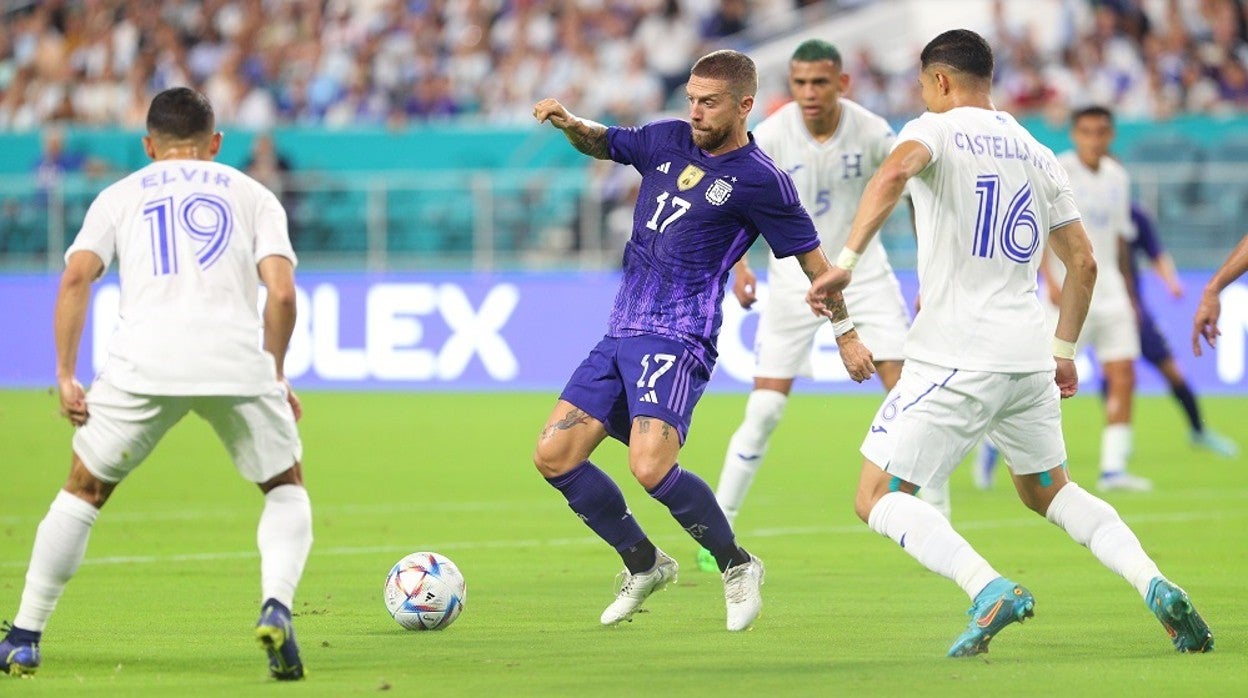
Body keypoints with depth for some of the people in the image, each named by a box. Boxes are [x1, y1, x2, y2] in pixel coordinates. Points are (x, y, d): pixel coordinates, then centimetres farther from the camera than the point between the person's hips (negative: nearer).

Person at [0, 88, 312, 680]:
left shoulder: (120, 196, 22)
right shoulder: (253, 195, 21)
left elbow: (76, 278, 6)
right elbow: (281, 293, 6)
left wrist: (65, 376, 6)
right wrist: (277, 376, 17)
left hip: (143, 363, 0)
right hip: (237, 361, 0)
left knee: (84, 489, 20)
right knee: (286, 488, 19)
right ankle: (276, 607, -8)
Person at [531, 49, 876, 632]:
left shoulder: (760, 181, -7)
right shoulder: (668, 140, 11)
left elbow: (813, 260, 2)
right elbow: (603, 144, 28)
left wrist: (846, 333, 6)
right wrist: (568, 123, 7)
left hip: (676, 340, -7)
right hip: (620, 334, 7)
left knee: (651, 467, -26)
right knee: (553, 455, 0)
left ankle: (737, 567, -2)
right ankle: (644, 565, 18)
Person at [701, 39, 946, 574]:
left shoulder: (872, 133, -12)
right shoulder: (770, 137, -15)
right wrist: (737, 264, -15)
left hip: (863, 272, 1)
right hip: (794, 279, -1)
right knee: (765, 410, -7)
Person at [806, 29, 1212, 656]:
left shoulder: (937, 129, -2)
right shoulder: (1039, 156, 17)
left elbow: (895, 171, -26)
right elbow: (1083, 263, 19)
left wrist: (845, 261, -28)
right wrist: (1064, 352, 28)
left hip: (954, 359, -7)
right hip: (1029, 357, 7)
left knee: (877, 499, -1)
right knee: (1051, 491, 24)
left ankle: (989, 589, -22)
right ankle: (1156, 587, 4)